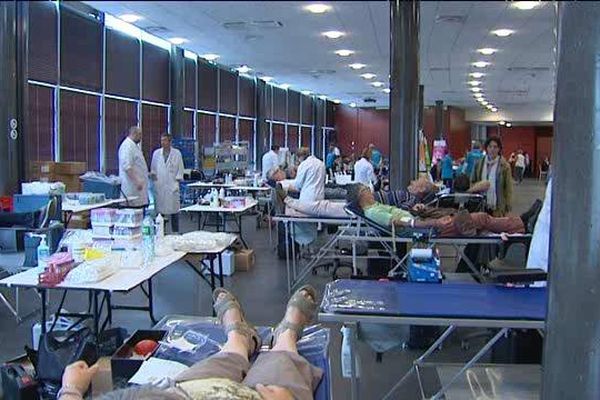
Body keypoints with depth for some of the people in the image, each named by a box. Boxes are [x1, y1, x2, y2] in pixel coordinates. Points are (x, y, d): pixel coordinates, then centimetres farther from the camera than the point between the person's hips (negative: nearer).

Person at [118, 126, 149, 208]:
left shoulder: (134, 146, 19)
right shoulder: (127, 146, -13)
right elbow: (127, 167, -22)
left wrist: (147, 174, 21)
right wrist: (137, 181, -26)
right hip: (132, 186, -10)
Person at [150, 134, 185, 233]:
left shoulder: (177, 153, 4)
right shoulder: (156, 153, 10)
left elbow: (180, 169, 4)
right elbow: (153, 168, 15)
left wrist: (177, 180, -2)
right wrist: (153, 176, 4)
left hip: (172, 186, -2)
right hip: (159, 186, 2)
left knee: (174, 210, 0)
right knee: (159, 210, 1)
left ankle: (175, 232, 7)